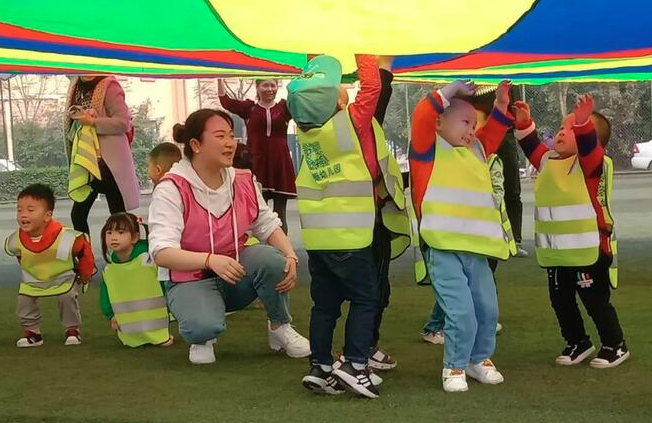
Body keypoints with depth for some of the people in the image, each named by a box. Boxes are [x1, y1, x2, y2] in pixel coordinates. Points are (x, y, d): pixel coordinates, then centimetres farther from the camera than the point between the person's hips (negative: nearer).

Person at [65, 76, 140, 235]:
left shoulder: (109, 86, -11)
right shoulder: (76, 86, 9)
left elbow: (123, 122, -17)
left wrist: (92, 122, -21)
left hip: (108, 160, -7)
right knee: (78, 214, 7)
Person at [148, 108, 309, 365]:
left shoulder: (244, 181, -1)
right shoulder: (172, 189, -18)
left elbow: (268, 226, 3)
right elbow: (162, 253, -27)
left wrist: (290, 257, -19)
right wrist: (211, 260, -43)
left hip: (237, 275, 5)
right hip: (191, 281, -4)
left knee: (271, 258, -28)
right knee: (205, 326, -37)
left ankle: (280, 328, -1)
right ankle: (202, 339, 4)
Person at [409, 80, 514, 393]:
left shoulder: (475, 151, 18)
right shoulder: (428, 148, -1)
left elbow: (492, 135, 31)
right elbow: (422, 117, -14)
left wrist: (501, 106, 18)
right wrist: (450, 92, -9)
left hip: (476, 250, 7)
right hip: (444, 250, -7)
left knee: (487, 310, 12)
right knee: (461, 313, -10)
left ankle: (479, 359, 31)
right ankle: (454, 367, 9)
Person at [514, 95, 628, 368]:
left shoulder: (592, 162, -13)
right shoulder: (549, 161, 8)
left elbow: (588, 145, -31)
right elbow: (532, 147, 18)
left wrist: (583, 123, -49)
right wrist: (524, 123, 3)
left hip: (588, 251, -7)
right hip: (555, 253, 7)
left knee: (595, 301, 3)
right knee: (560, 300, 16)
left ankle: (615, 346, 19)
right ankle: (577, 343, 32)